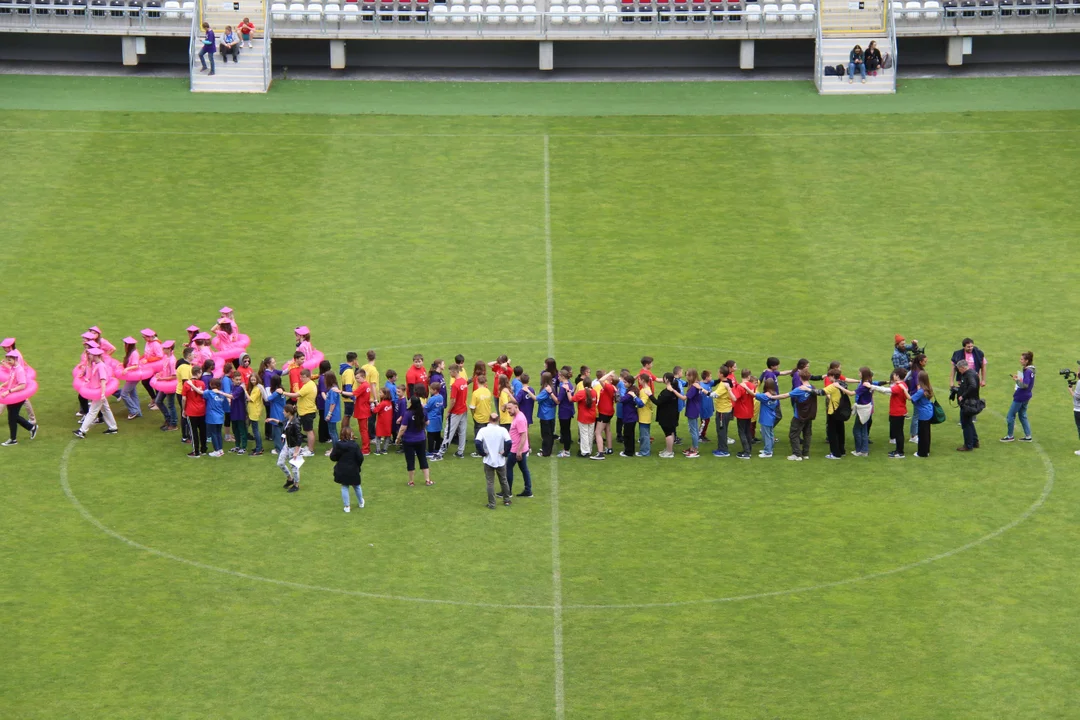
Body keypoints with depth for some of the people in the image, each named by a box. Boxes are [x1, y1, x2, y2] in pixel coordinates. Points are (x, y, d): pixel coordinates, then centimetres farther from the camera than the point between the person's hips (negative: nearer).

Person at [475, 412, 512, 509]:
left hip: (488, 461, -1)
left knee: (490, 483, 7)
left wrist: (482, 453, -7)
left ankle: (491, 504, 7)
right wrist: (505, 452, -5)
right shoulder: (502, 430, -9)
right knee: (503, 481, 19)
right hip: (501, 461, 1)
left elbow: (477, 443, -21)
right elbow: (509, 442, -21)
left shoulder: (483, 430, -9)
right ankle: (506, 500, 30)